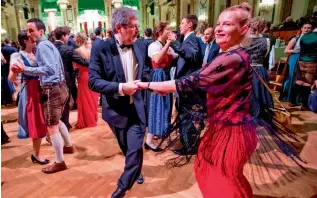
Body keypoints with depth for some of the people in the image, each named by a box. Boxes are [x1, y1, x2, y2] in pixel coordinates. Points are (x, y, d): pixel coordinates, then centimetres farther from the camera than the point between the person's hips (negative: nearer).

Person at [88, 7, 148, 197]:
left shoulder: (141, 46, -2)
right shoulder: (101, 49, -14)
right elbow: (93, 81, -18)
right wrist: (120, 88, -29)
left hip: (137, 107, 2)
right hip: (116, 109, -1)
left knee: (135, 149, -4)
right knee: (128, 148, 20)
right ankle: (135, 171, 52)